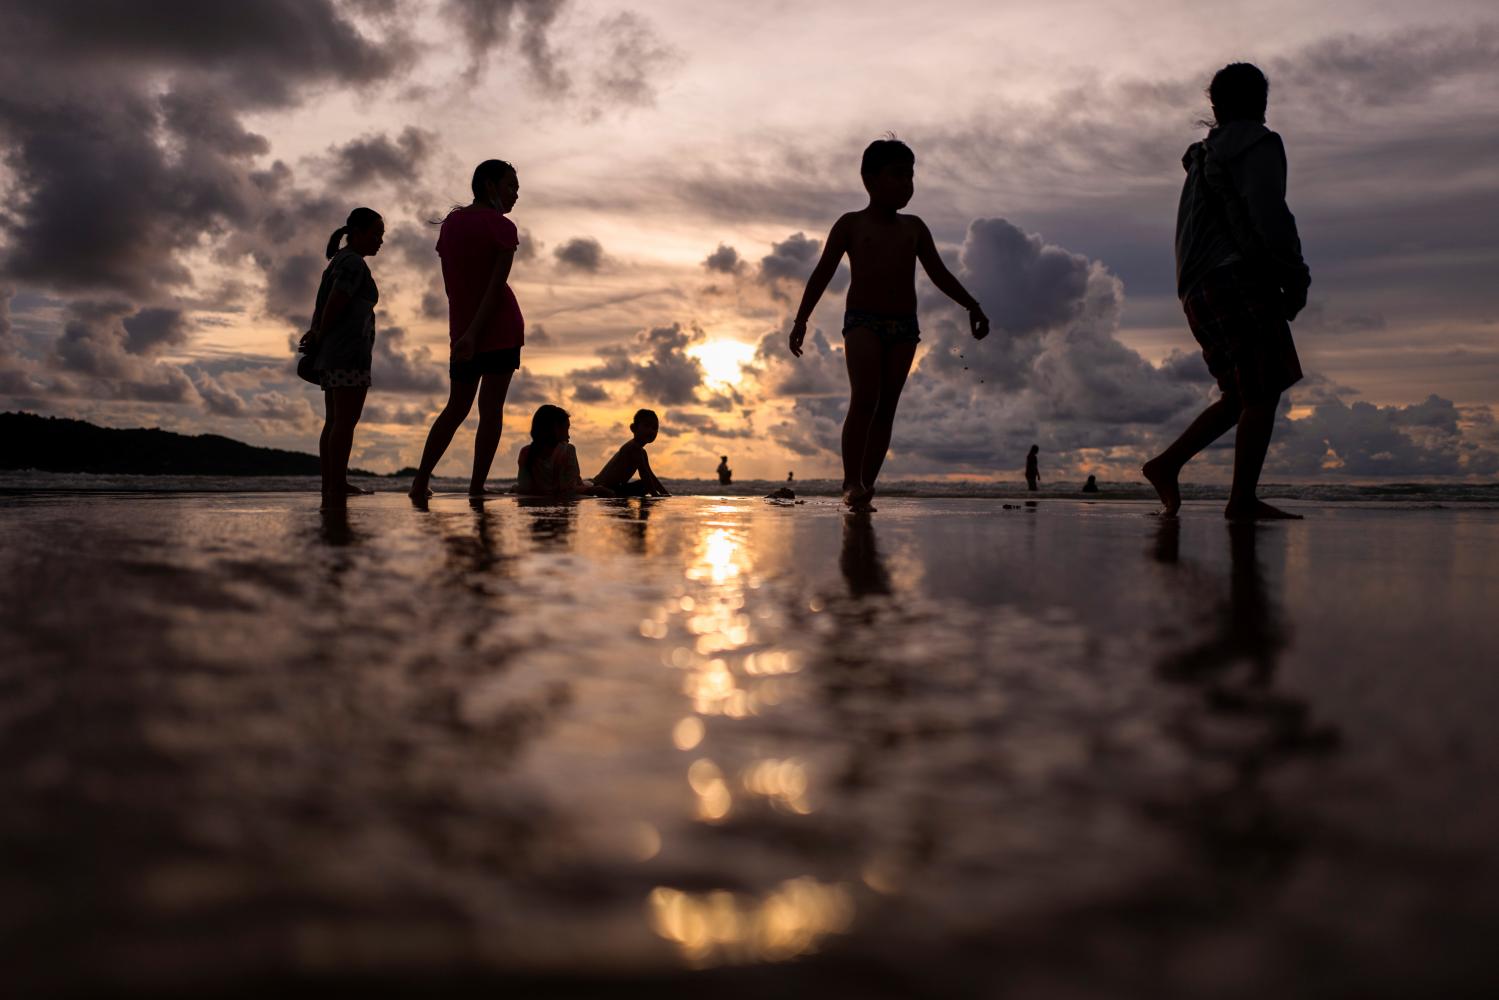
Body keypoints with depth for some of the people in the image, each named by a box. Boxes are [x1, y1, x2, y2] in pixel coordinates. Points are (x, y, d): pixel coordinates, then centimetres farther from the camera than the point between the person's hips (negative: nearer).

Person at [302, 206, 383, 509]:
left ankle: (328, 487, 4)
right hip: (349, 351, -10)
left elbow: (321, 308, 19)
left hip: (331, 358, 10)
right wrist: (320, 337, 0)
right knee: (346, 420, -13)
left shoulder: (337, 263, 23)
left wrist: (315, 335, 3)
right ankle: (338, 487, -18)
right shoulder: (354, 263, -9)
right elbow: (334, 306, -15)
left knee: (334, 422, 6)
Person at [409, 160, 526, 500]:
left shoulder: (450, 223, 13)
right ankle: (476, 488, -5)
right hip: (500, 328, -6)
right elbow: (497, 286, -16)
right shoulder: (502, 227, -6)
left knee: (456, 407, 16)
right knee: (491, 409, -2)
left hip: (462, 328, 6)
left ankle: (421, 480, 9)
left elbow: (450, 284, 14)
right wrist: (474, 333, -20)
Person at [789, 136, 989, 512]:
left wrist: (972, 307, 12)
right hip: (862, 321, -4)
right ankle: (851, 481, -19)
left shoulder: (914, 228, 16)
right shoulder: (851, 224, 6)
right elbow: (822, 273, 2)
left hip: (904, 326, 4)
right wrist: (801, 319, -6)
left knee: (886, 407, -1)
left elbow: (939, 273, 19)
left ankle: (864, 487, 0)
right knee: (865, 398, -22)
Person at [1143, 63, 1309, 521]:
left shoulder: (1204, 156, 25)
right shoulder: (1258, 144, -1)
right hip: (1241, 284, -9)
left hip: (1199, 290, 9)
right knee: (1262, 395, -9)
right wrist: (1296, 277, -5)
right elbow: (1270, 218, -14)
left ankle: (1167, 463, 5)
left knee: (1242, 396, 12)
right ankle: (1242, 499, -13)